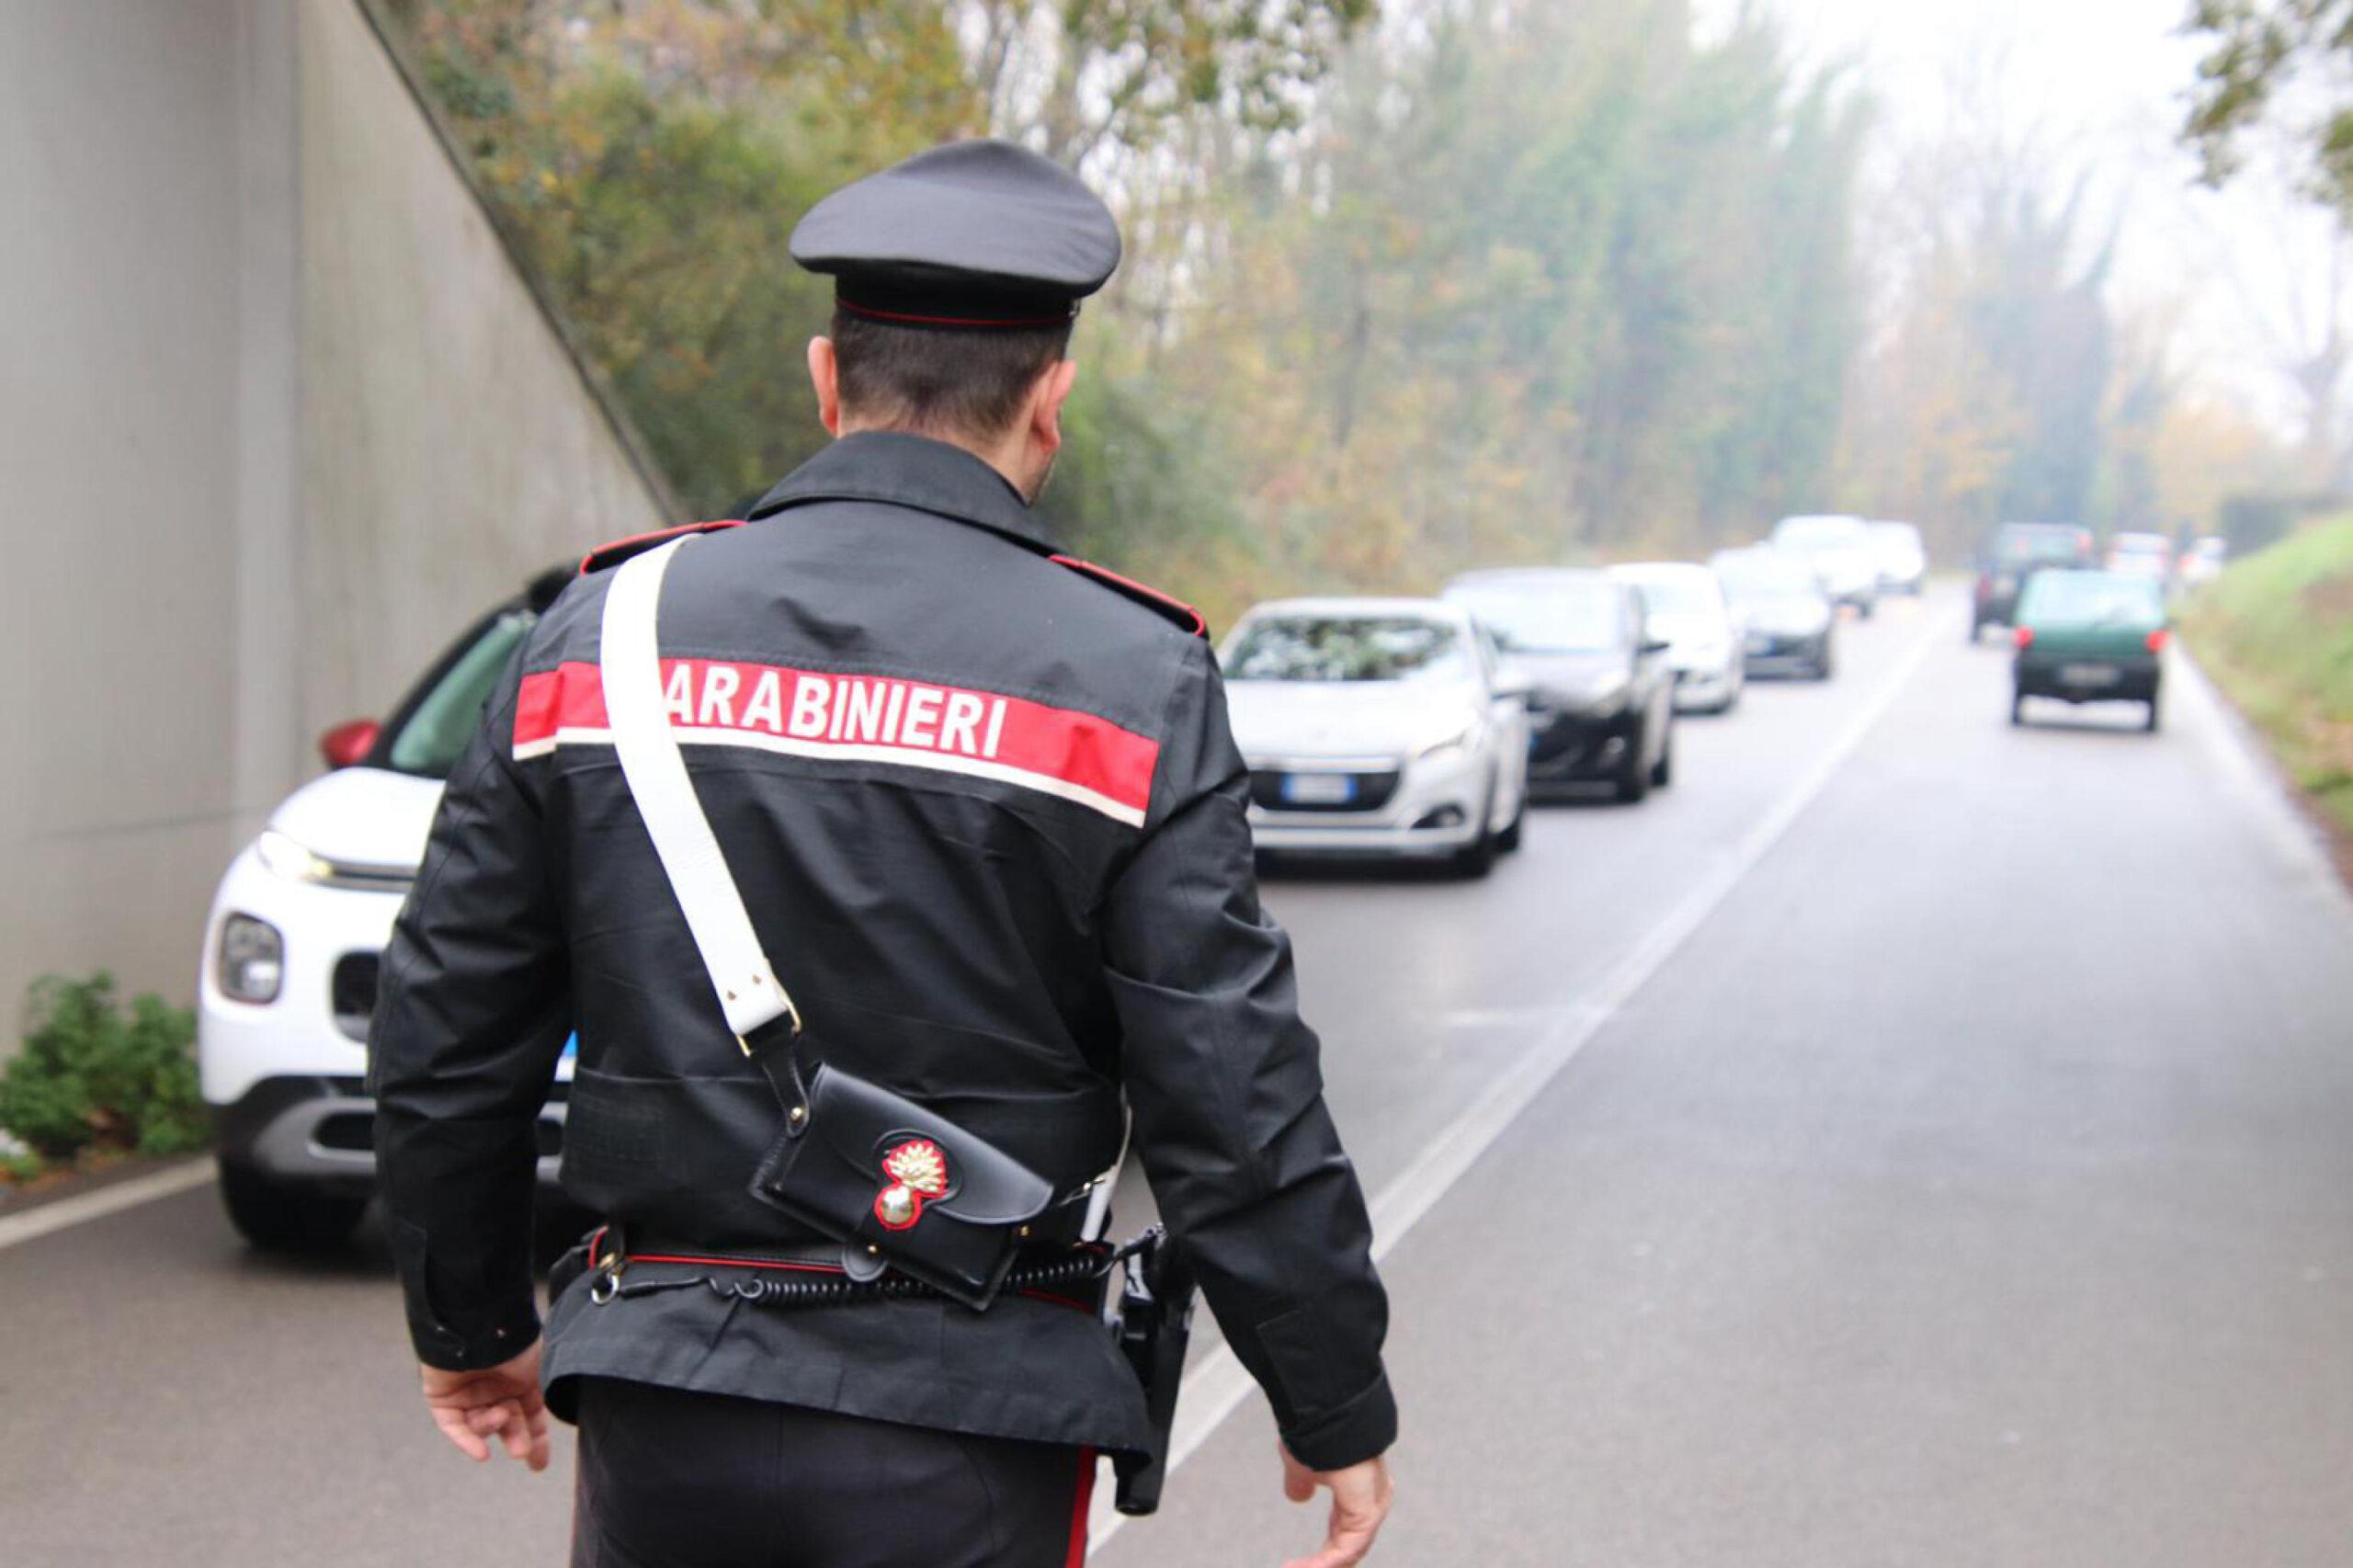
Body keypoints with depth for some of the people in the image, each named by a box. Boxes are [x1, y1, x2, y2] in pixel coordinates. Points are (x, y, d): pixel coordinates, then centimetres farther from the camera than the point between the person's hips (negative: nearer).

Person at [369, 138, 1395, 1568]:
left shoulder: (597, 636, 2)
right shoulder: (1125, 682, -9)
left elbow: (445, 1037, 7)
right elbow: (1235, 1103, -10)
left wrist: (471, 1324, 21)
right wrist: (1340, 1411, 3)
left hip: (662, 1415, 3)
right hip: (961, 1434, -3)